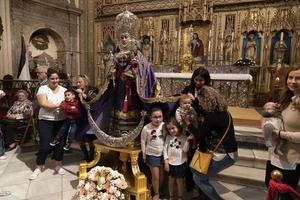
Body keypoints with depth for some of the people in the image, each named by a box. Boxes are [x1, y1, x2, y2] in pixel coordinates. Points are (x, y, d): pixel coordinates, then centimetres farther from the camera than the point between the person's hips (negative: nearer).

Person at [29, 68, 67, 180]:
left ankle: (58, 165, 26)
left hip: (61, 121, 3)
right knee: (45, 145, -1)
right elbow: (43, 103, -16)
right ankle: (39, 167, 20)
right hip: (46, 121, -2)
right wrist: (58, 105, -19)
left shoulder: (64, 90, 7)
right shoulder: (43, 89, -2)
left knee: (60, 143, 8)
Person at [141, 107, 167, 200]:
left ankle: (160, 191, 41)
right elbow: (143, 142, -7)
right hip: (152, 155, -2)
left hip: (163, 154, 3)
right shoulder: (146, 128, -18)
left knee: (162, 175, 16)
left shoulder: (164, 125, -12)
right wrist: (144, 156, -1)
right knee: (155, 176, 4)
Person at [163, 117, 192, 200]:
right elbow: (165, 148, -2)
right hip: (170, 163, 2)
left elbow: (185, 150, -15)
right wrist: (166, 161, -7)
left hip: (181, 163, -2)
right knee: (171, 181, 16)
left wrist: (187, 140, -28)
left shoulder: (183, 137, -8)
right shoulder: (168, 137, -1)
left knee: (179, 181, 13)